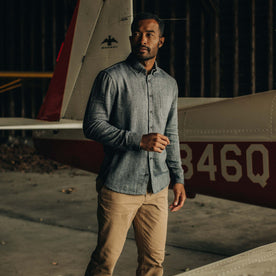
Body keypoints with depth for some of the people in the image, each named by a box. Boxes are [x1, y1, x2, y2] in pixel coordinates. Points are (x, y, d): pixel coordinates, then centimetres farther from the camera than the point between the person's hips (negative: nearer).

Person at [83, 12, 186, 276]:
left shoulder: (169, 84, 12)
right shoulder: (111, 77, -5)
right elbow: (92, 125, -11)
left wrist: (178, 178, 13)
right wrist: (138, 141, -19)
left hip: (157, 188, 5)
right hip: (119, 187, -5)